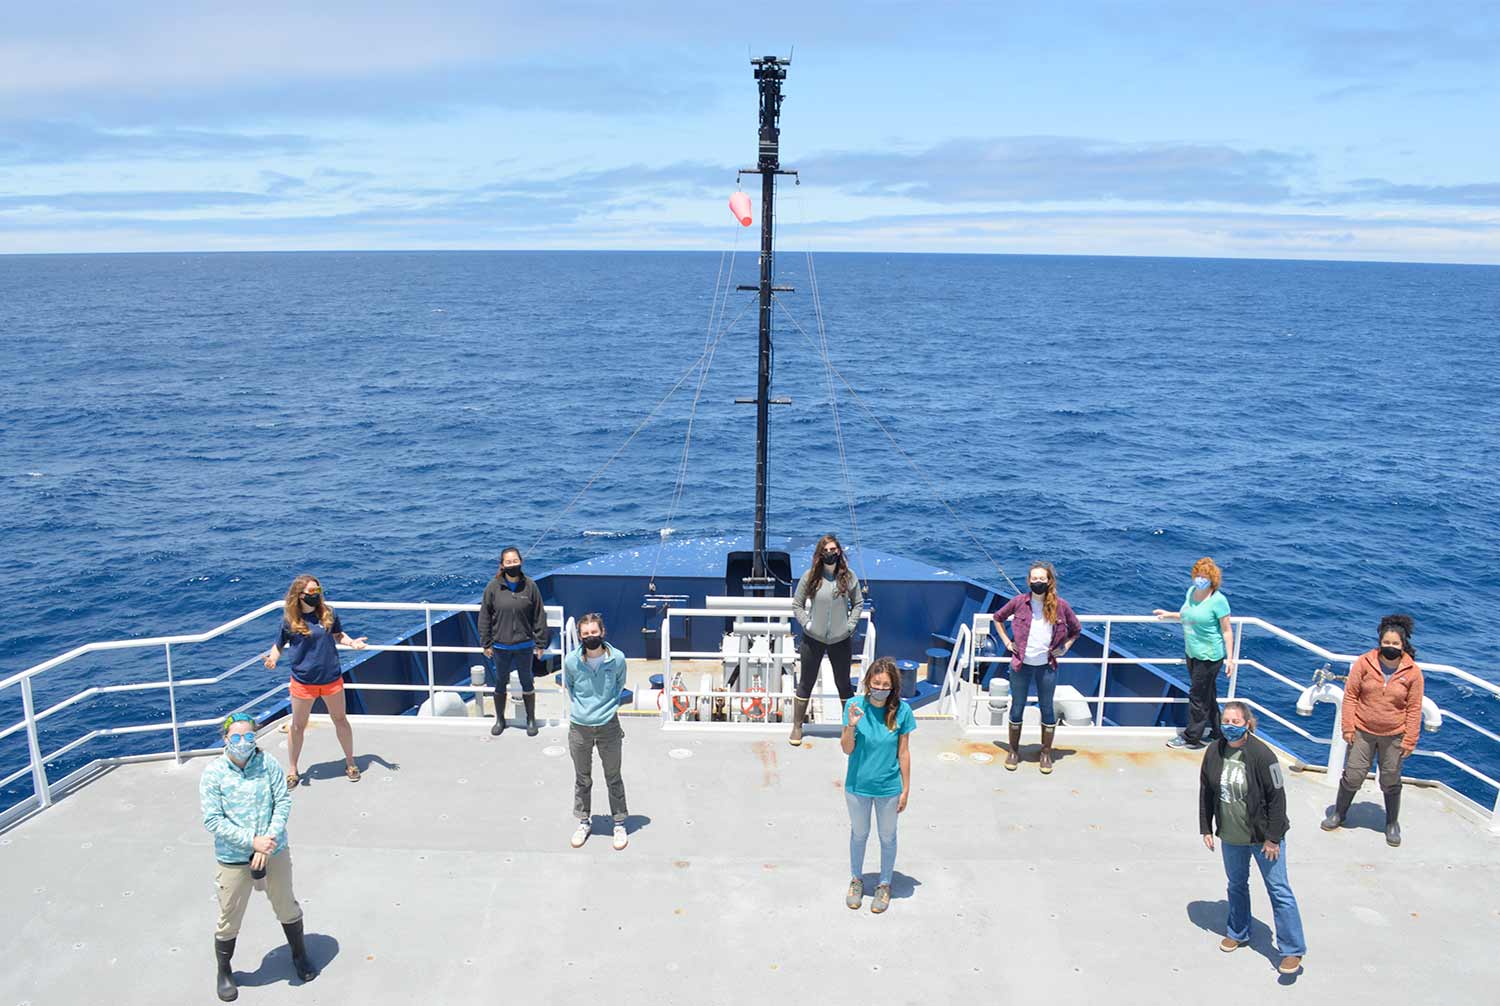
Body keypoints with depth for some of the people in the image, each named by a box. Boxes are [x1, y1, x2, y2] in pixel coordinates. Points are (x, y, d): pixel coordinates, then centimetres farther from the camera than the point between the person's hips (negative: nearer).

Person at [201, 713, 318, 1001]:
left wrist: (269, 841, -21)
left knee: (287, 909, 19)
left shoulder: (268, 764, -9)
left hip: (274, 852, 2)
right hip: (233, 859, -1)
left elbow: (283, 802, -10)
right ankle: (224, 973, 39)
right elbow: (212, 821, -15)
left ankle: (300, 955, 44)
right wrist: (253, 841, -21)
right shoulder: (213, 773, -13)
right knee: (229, 921, 13)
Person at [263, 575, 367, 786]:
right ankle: (293, 770, 32)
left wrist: (352, 642, -9)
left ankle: (350, 763, 31)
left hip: (332, 679, 1)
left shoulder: (328, 613, -5)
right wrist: (272, 658, -21)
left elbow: (338, 634, 9)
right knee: (298, 726, 12)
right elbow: (280, 644, -1)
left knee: (340, 720, 13)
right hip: (303, 682, -1)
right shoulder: (290, 620, -10)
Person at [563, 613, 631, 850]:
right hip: (579, 727, 1)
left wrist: (609, 707, 8)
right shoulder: (571, 661, -12)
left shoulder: (617, 658, -12)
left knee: (613, 778, 12)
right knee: (582, 779, 16)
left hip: (608, 726, -1)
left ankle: (619, 824, 28)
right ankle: (584, 822, 35)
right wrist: (580, 708, 9)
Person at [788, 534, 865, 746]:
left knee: (843, 683, 14)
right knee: (806, 683, 9)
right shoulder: (810, 576, -9)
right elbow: (796, 604, -1)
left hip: (841, 640, 1)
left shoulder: (848, 576, -6)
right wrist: (806, 624, -9)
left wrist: (851, 625, -4)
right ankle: (797, 727, 21)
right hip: (813, 639, -1)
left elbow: (858, 603, 5)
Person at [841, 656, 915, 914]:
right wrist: (851, 726, -29)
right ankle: (856, 880, 43)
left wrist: (906, 789, -2)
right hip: (858, 786, 1)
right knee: (859, 834, 21)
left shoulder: (901, 711, -16)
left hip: (889, 788, 0)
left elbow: (903, 752, -7)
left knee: (888, 837, 18)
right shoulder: (855, 705, -15)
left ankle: (884, 884, 40)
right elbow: (847, 749, -11)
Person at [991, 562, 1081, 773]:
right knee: (1017, 708, 10)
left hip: (1047, 666, 0)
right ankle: (1014, 750, 25)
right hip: (1021, 664, 0)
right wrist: (1007, 642, 3)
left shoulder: (1060, 606, -6)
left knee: (1047, 709, 10)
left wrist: (1064, 648, 0)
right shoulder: (1019, 602, -8)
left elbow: (1076, 629, 11)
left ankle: (1046, 753, 25)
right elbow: (998, 617, 9)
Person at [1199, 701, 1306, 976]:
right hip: (1231, 836, 5)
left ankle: (1292, 950, 13)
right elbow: (1206, 792, 4)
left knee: (1279, 890, 1)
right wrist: (1206, 828, 5)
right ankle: (1238, 933, 40)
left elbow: (1277, 798, -16)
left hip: (1263, 836, -5)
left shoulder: (1262, 755, -21)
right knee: (1236, 884, 21)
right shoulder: (1214, 752, -6)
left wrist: (1273, 838, -14)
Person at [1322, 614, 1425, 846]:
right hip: (1363, 731, 0)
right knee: (1352, 776, 7)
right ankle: (1339, 813, 30)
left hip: (1394, 736, 0)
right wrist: (1348, 728, -6)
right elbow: (1350, 695, -5)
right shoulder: (1364, 663, -12)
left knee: (1391, 782, 14)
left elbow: (1414, 709, -3)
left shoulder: (1413, 672, -10)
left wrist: (1409, 740, -3)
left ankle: (1392, 824, 35)